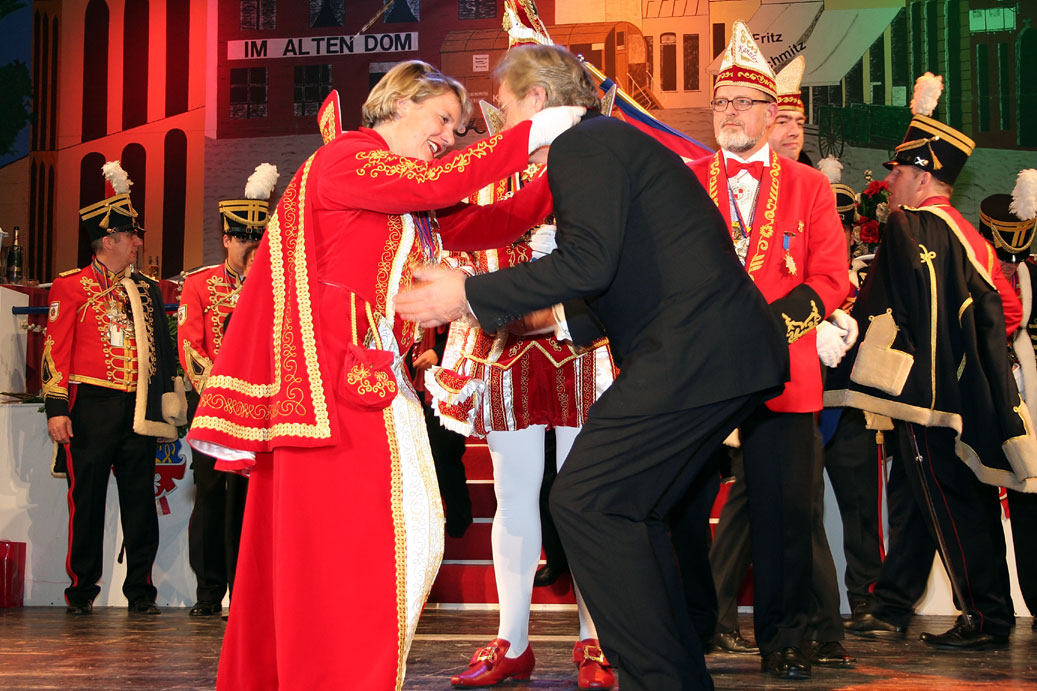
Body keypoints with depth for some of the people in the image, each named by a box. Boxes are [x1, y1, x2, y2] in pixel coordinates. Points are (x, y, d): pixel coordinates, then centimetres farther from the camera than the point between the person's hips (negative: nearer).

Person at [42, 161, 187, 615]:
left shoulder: (146, 290, 16)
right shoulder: (71, 286, 2)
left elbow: (163, 349, 19)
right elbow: (56, 350, -3)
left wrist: (168, 400, 10)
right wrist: (57, 408, -10)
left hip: (137, 409, 4)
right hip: (91, 407, -4)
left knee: (140, 500, 4)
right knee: (86, 498, 1)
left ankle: (140, 590, 10)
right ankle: (82, 590, 12)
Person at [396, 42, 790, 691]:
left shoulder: (584, 144, -6)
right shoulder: (612, 141, 25)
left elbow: (589, 261, -20)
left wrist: (471, 294, -14)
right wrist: (562, 317, 27)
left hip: (693, 352, -10)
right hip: (728, 348, 10)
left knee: (586, 503, -9)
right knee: (628, 509, 15)